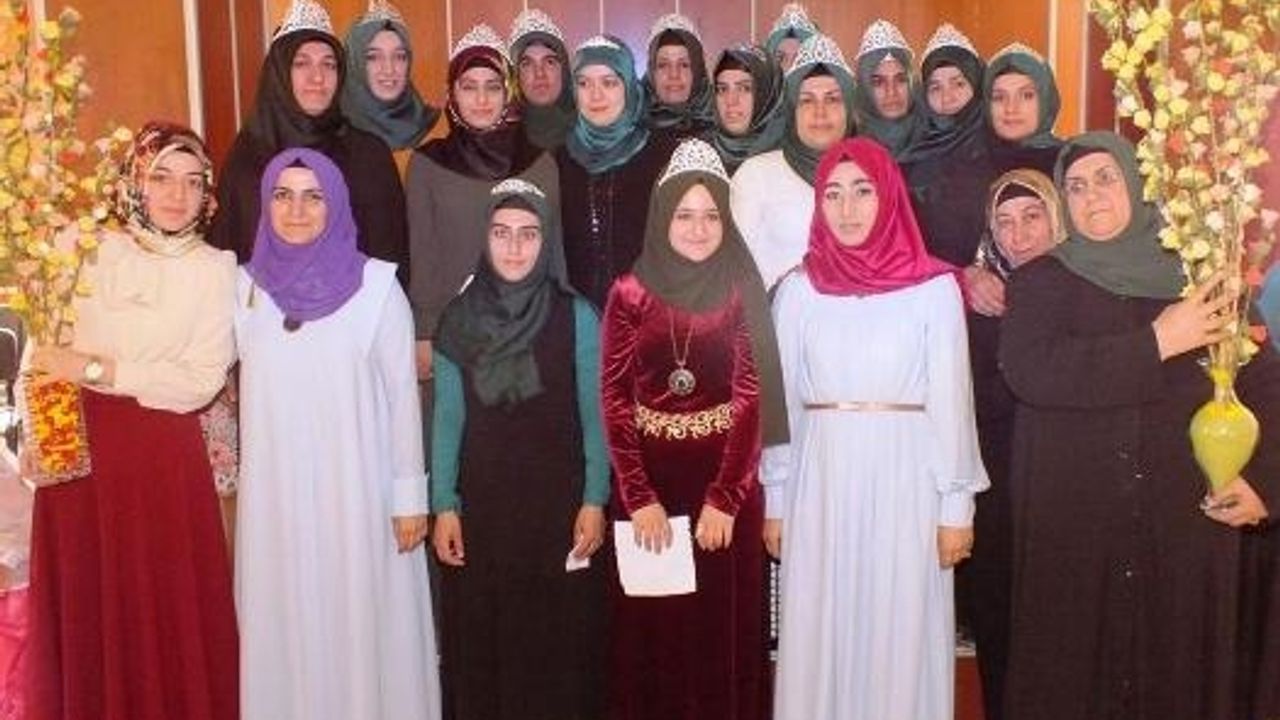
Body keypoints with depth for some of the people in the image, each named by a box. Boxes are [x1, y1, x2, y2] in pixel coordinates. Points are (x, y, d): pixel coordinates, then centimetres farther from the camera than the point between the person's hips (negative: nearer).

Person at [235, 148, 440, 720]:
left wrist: (410, 496, -5)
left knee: (364, 626, 5)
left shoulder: (376, 286, -6)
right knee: (285, 625, 10)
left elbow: (403, 395, -4)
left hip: (358, 491, -3)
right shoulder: (248, 285, 4)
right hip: (276, 494, 3)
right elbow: (250, 394, 11)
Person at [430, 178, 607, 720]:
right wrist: (444, 505, -1)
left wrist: (594, 501, -7)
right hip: (480, 506, 2)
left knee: (559, 644, 3)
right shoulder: (458, 320, 2)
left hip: (559, 503, -1)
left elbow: (594, 416, -1)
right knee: (480, 642, 7)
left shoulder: (577, 318, -3)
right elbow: (448, 419, 4)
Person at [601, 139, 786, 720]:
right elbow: (614, 399, -3)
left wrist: (724, 498, -15)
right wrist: (639, 497, -12)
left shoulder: (742, 293, 0)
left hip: (727, 481, 0)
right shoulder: (630, 293, 1)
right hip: (647, 479, 1)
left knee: (724, 624, 8)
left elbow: (752, 399, -6)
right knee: (650, 628, 9)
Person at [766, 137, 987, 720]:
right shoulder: (799, 289, 4)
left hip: (905, 481, -2)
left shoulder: (934, 287, -2)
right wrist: (775, 501, 6)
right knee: (820, 638, 8)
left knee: (901, 638, 5)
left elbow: (951, 402, -2)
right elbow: (781, 401, 7)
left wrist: (957, 504, -3)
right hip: (822, 481, 2)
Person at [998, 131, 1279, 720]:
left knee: (1176, 670, 6)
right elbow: (1030, 372, -14)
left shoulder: (1197, 275, 10)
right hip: (1071, 522, -1)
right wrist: (1155, 344, -15)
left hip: (1188, 515, 2)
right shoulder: (1041, 282, 5)